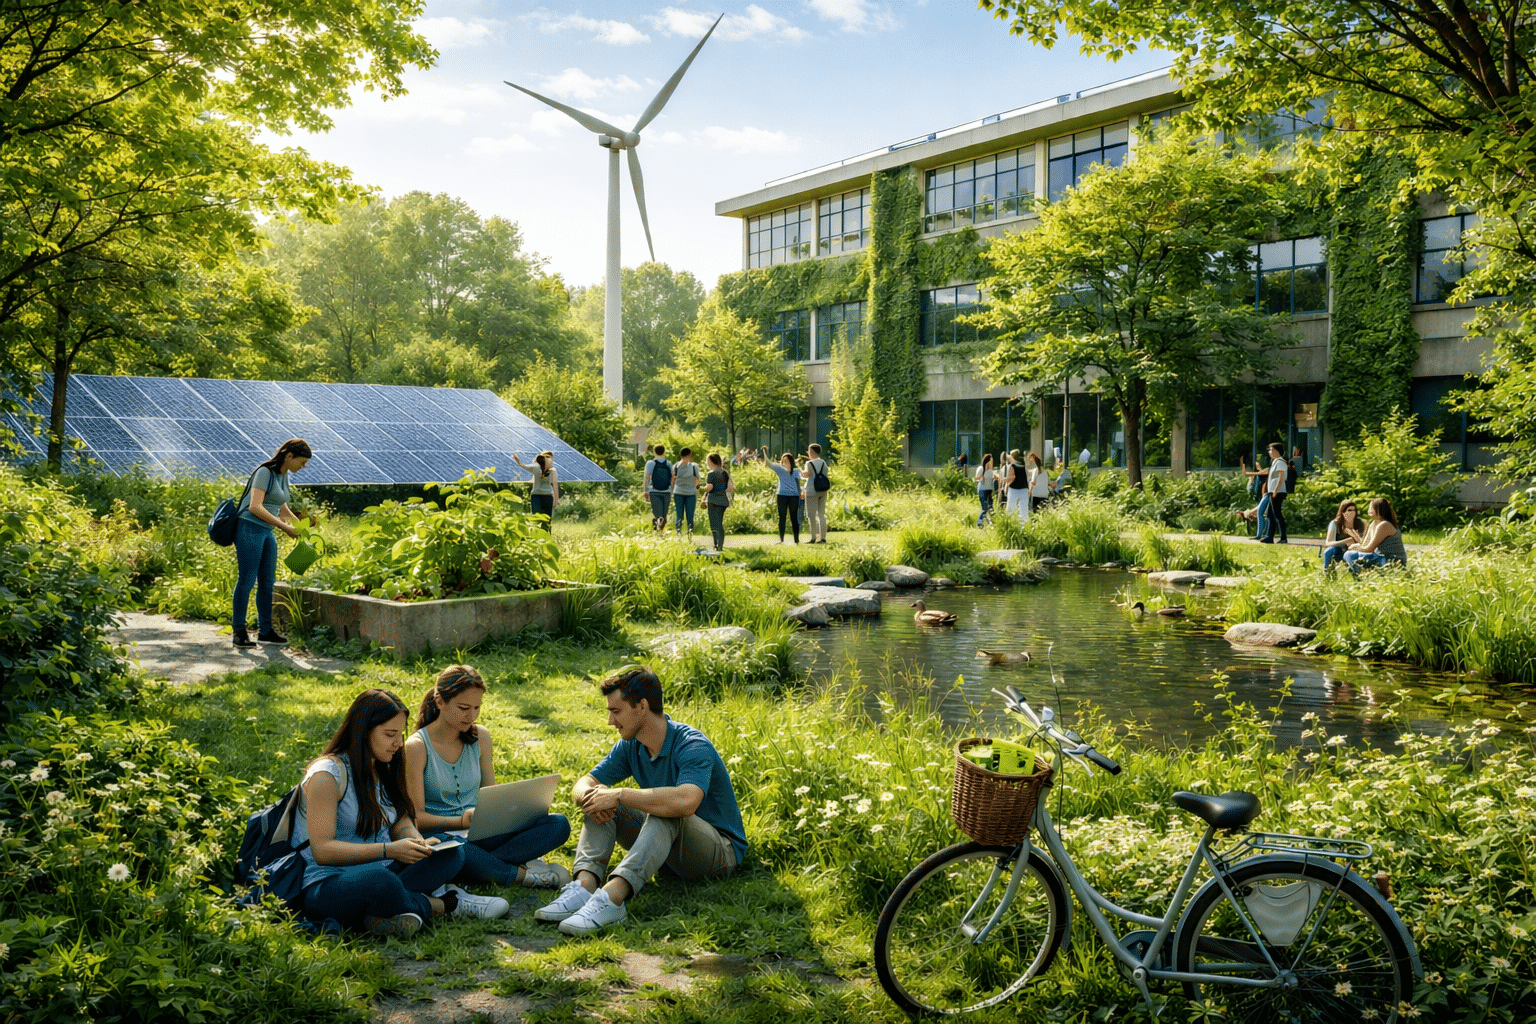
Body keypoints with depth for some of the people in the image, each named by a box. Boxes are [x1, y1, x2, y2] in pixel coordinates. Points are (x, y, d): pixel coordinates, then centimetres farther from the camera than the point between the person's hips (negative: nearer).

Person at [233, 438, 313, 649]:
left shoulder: (283, 476, 12)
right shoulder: (265, 472, -13)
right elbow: (255, 507, -21)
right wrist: (284, 526, -21)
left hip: (267, 533, 9)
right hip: (249, 529, -9)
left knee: (267, 582, 8)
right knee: (247, 580, -6)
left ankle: (265, 630, 15)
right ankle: (239, 631, 0)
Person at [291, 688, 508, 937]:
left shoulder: (383, 770, 12)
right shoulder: (327, 774, -14)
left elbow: (401, 825, 11)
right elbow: (322, 850, -20)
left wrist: (420, 843, -13)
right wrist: (389, 850, -28)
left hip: (379, 872, 8)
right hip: (327, 886, -8)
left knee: (452, 853, -11)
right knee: (378, 879, -39)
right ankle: (444, 903, -15)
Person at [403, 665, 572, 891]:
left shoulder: (480, 737, 8)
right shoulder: (417, 747, -9)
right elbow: (416, 817, -12)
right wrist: (461, 821, -28)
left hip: (481, 834, 5)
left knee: (559, 824, -15)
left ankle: (486, 863, -25)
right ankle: (523, 874, -20)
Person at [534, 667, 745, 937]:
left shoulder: (693, 746, -25)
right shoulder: (630, 746, 0)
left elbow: (686, 801, -44)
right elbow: (583, 785, 1)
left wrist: (619, 795, -34)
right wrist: (589, 796, -25)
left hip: (721, 850, -7)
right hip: (665, 842, 7)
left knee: (665, 812, -36)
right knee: (601, 804, -7)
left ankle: (612, 896, -51)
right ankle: (586, 885, -30)